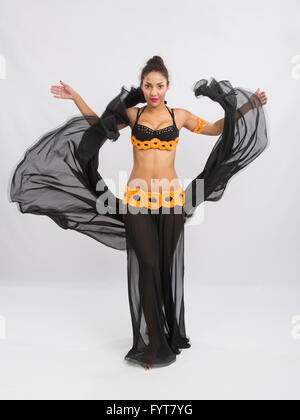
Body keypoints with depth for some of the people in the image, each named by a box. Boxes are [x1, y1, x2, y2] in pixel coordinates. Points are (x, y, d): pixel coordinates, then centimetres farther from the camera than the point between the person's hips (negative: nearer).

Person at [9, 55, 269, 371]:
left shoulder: (179, 115, 8)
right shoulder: (132, 114, 8)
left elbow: (217, 128, 14)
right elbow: (97, 125, 21)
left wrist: (248, 105, 8)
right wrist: (75, 97, 17)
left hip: (171, 198, 1)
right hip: (137, 198, 0)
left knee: (169, 265, 7)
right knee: (146, 265, -3)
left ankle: (170, 336, 26)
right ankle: (150, 344, 10)